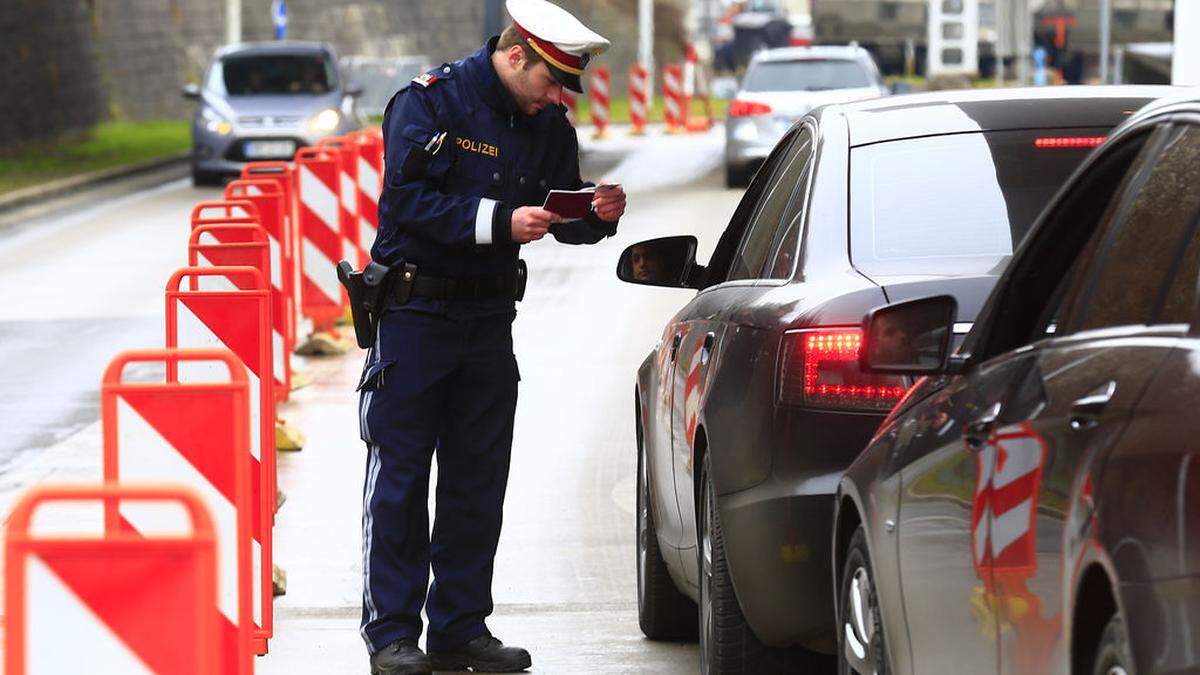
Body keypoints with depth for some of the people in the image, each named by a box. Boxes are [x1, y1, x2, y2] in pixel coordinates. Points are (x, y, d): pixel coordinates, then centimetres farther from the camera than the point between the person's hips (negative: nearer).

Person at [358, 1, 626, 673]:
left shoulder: (549, 125, 5)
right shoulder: (429, 102, -12)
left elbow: (561, 213, 10)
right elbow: (410, 201, -22)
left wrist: (597, 215, -12)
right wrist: (500, 220, -29)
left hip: (489, 318, 6)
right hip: (414, 312, -6)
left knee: (478, 480, 9)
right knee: (399, 477, -2)